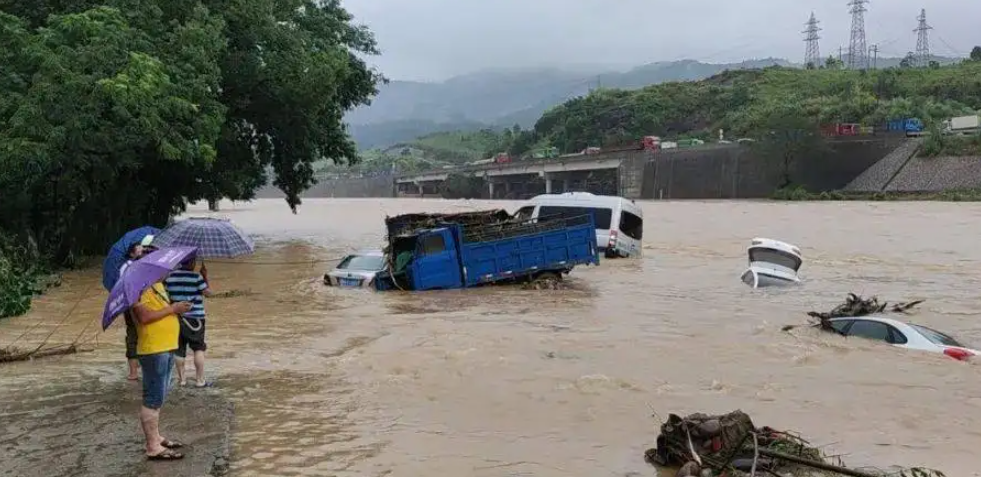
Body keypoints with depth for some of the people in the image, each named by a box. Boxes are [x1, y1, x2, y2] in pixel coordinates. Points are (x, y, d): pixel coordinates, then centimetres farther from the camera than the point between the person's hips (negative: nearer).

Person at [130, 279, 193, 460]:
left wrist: (177, 307, 5)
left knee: (158, 397, 18)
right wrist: (172, 309, -18)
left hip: (166, 347, 10)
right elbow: (144, 317, -24)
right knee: (153, 398, -4)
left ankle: (155, 437, 30)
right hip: (153, 350, -10)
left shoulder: (157, 284, 14)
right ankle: (153, 447, 2)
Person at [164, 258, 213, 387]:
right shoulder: (196, 277, -11)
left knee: (179, 349, 12)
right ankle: (200, 379, 3)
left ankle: (181, 378, 17)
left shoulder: (169, 276, 2)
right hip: (195, 317, -4)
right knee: (199, 348, 4)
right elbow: (208, 293, -8)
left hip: (176, 317, 4)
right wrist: (205, 277, 1)